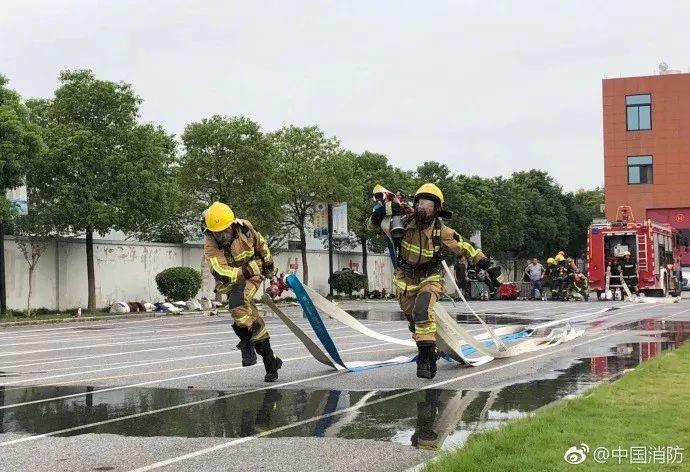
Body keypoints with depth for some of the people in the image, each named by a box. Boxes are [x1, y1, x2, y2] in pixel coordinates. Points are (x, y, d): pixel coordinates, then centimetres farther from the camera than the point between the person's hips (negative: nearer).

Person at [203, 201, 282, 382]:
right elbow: (220, 272, -30)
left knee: (237, 304, -32)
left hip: (253, 274, -1)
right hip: (232, 282, 1)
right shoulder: (210, 245, -19)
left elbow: (260, 243, 10)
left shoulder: (244, 228, -12)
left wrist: (268, 263, 21)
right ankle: (271, 362, 18)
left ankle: (246, 342, -14)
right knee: (254, 320, 6)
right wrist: (244, 271, -37)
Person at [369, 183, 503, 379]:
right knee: (413, 319, 14)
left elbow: (467, 249, -8)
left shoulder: (443, 233, -18)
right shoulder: (404, 223, -14)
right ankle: (427, 355, 37)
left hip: (430, 279, -3)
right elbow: (373, 224, -7)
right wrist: (384, 211, -29)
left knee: (422, 311, -30)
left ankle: (427, 355, -25)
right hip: (406, 280, 3)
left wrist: (490, 269, -10)